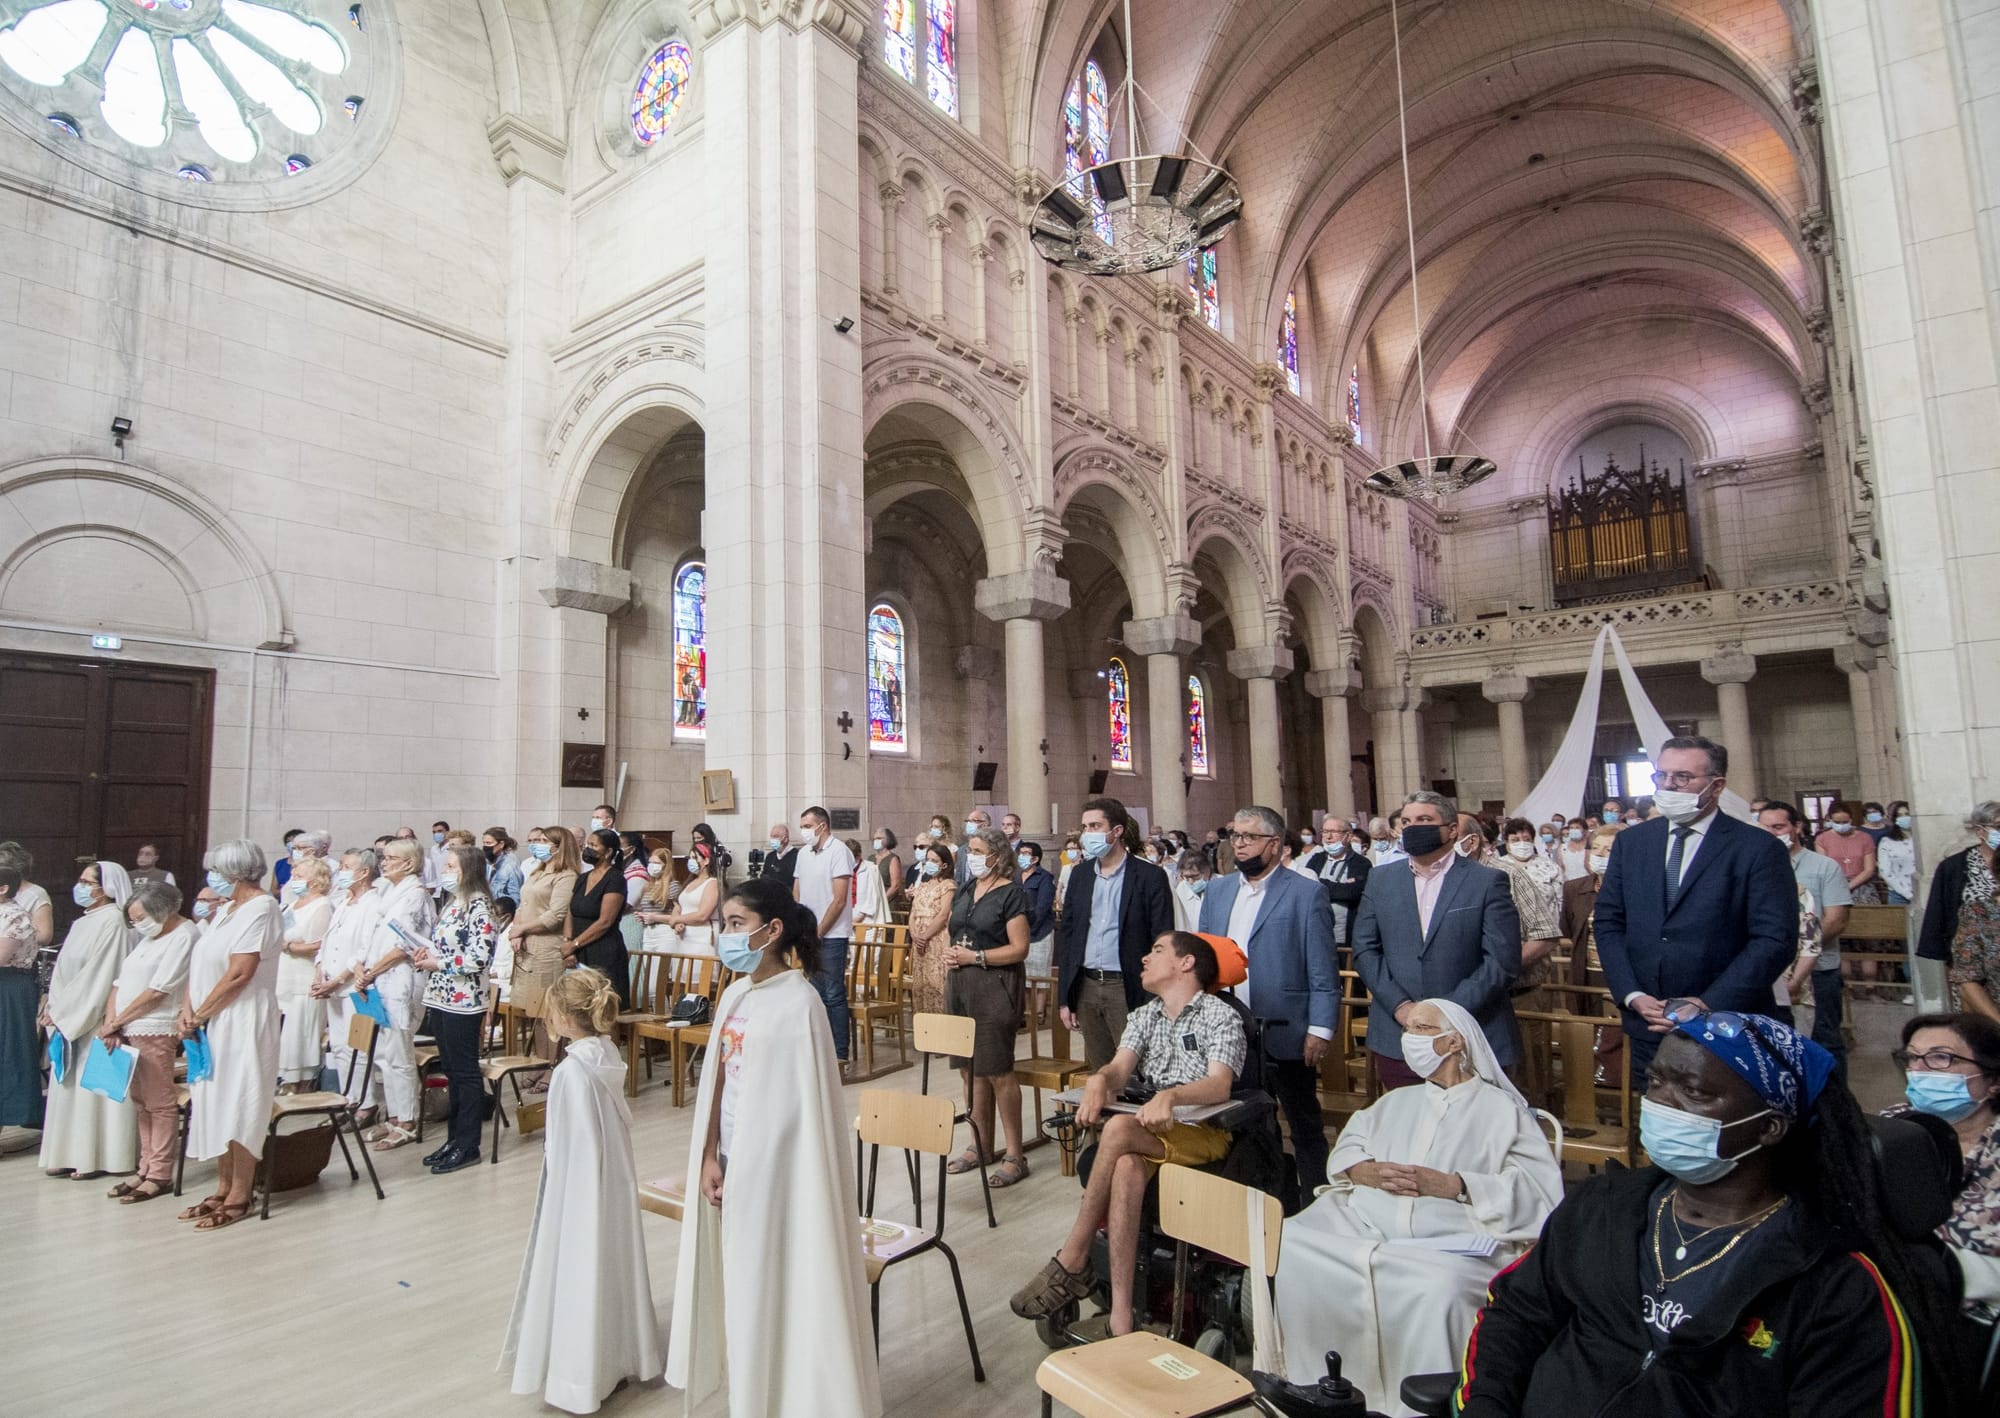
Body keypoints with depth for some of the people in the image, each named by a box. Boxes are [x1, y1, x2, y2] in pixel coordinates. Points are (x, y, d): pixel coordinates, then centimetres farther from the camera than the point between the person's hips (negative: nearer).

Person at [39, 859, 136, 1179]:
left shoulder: (112, 921, -14)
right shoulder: (84, 922, 12)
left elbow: (97, 974, -17)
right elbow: (65, 969, 14)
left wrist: (62, 1010, -13)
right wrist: (54, 1007, 2)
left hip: (95, 1018, -9)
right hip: (71, 1016, 9)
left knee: (92, 1082, -3)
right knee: (70, 1083, 11)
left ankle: (95, 1156, 4)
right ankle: (72, 1153, 19)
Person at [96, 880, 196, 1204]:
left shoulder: (183, 936, -9)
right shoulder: (147, 938, 17)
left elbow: (156, 992, -13)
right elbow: (120, 984, 12)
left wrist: (115, 1022, -7)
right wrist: (111, 1024, -2)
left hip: (155, 1032, -8)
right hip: (128, 1031, 8)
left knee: (159, 1104, -3)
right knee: (141, 1102, 12)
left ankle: (160, 1175, 3)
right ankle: (146, 1169, 19)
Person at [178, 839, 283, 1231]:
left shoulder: (261, 909, -14)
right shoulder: (227, 909, 14)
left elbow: (238, 975, -18)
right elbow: (200, 964, 12)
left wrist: (199, 1015, -11)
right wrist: (188, 1010, -2)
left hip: (243, 1022, -9)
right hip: (212, 1024, 9)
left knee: (239, 1108, -2)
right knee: (216, 1104, 13)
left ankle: (239, 1198, 6)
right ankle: (223, 1188, 24)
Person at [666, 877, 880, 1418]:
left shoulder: (798, 1000, -18)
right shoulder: (734, 994, 4)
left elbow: (811, 1099, -16)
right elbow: (716, 1082, 8)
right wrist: (708, 1158, 2)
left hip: (779, 1163, -7)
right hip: (734, 1160, 7)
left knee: (783, 1283, 5)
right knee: (744, 1283, 18)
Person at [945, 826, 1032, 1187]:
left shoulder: (1011, 894, -7)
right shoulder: (965, 890, 14)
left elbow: (1019, 949, -13)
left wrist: (975, 957, -15)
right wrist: (949, 952, 2)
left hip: (995, 986, -7)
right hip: (961, 984, 7)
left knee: (997, 1071, -6)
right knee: (970, 1069, 10)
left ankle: (1015, 1155, 4)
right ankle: (980, 1145, 22)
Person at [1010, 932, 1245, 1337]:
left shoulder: (1221, 1017, -1)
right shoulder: (1142, 1017, 18)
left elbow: (1220, 1085, -18)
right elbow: (1120, 1067, 0)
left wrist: (1171, 1096, -39)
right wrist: (1099, 1079, -25)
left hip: (1203, 1132, -4)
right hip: (1147, 1131, 4)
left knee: (1118, 1128, -33)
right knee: (1127, 1168, -33)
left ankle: (1072, 1261, -23)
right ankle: (1121, 1315, -35)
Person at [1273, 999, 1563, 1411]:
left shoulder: (1502, 1109, 10)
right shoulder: (1397, 1100, 28)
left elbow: (1539, 1188, -5)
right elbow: (1345, 1149, 18)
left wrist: (1451, 1185, -14)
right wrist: (1366, 1171, -5)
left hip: (1449, 1240, -5)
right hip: (1360, 1225, 5)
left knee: (1436, 1289, -38)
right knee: (1288, 1248, -20)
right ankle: (1313, 1383, -6)